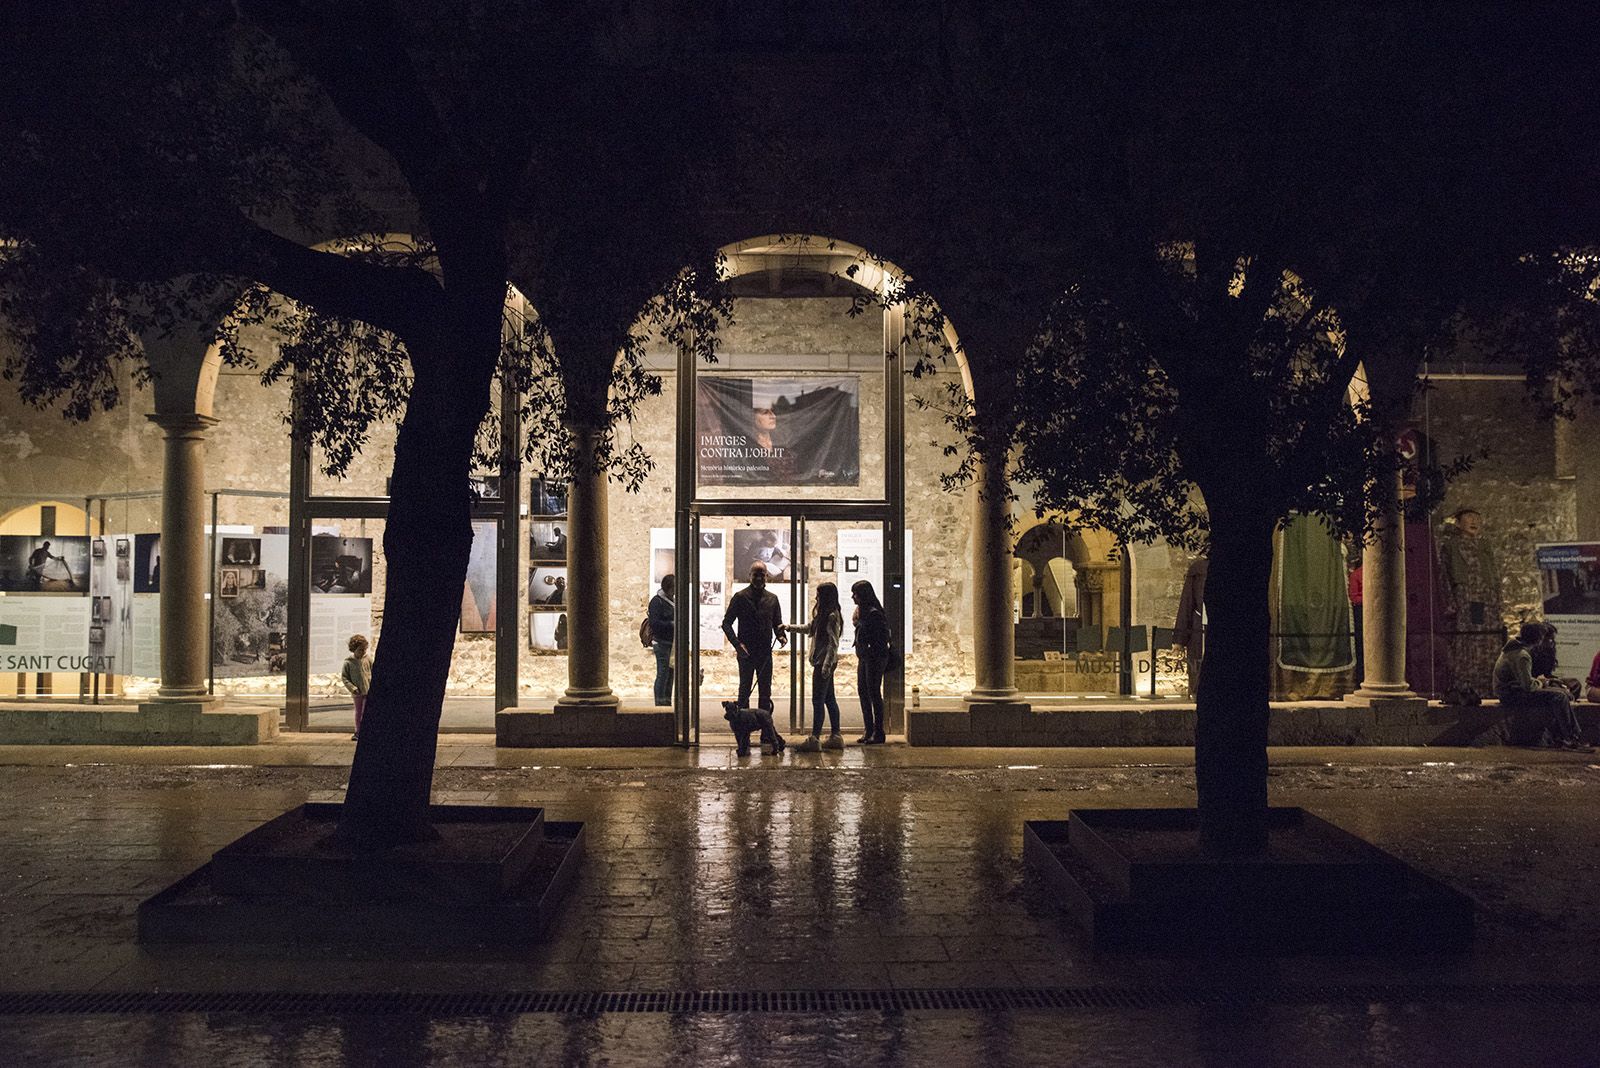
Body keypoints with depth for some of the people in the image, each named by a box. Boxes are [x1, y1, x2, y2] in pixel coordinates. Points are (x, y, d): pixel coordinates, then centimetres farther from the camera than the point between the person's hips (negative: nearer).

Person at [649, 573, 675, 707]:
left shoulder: (670, 600, 16)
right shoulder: (657, 601, -11)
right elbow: (654, 623, -19)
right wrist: (672, 624, -20)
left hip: (671, 643, 9)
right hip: (662, 642, -9)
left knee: (670, 675, 11)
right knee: (662, 674, -8)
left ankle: (667, 704, 17)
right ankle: (660, 705, -4)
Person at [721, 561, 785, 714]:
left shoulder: (772, 599, 8)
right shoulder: (740, 597, -2)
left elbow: (777, 623, 14)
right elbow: (726, 623, -3)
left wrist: (781, 636, -9)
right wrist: (737, 644, -16)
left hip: (765, 653, 3)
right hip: (746, 653, -3)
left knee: (765, 693, 7)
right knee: (744, 691, 3)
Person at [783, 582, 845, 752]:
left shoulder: (832, 617, -15)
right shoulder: (823, 615, 15)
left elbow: (833, 643, -19)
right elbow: (809, 628, 30)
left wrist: (826, 665, -23)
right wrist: (789, 627, 25)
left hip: (824, 662, -10)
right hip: (822, 662, 10)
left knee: (818, 700, -8)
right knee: (829, 699, 12)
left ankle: (815, 739, -7)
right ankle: (835, 736, 16)